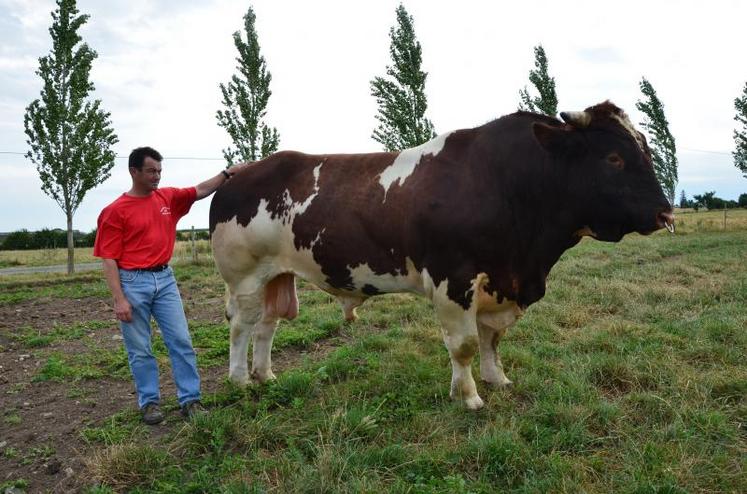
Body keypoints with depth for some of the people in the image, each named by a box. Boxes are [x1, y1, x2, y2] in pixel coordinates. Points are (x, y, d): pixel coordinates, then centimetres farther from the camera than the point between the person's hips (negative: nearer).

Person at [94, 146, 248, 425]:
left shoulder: (168, 198, 7)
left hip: (164, 278, 4)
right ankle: (149, 402, 21)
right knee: (140, 349, 6)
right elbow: (109, 259, -8)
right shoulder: (115, 211, -7)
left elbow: (201, 191, 12)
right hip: (133, 282, -4)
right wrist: (119, 299, -14)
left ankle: (190, 400, 12)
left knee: (181, 341, 4)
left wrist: (227, 173, -3)